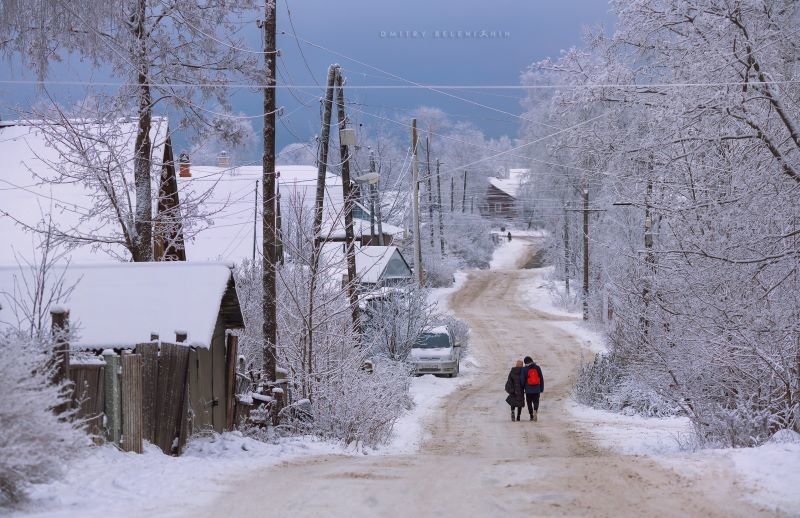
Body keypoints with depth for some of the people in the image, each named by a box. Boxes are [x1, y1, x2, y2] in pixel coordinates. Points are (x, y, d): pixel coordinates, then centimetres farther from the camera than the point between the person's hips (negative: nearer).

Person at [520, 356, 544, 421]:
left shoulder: (524, 369, -5)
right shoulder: (537, 368, 2)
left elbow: (522, 380, -3)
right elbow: (541, 378, 6)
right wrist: (541, 388, 13)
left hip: (528, 389, -2)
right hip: (537, 389, 2)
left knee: (529, 403, 10)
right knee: (536, 402, 8)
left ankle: (532, 416, 8)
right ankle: (535, 410, -22)